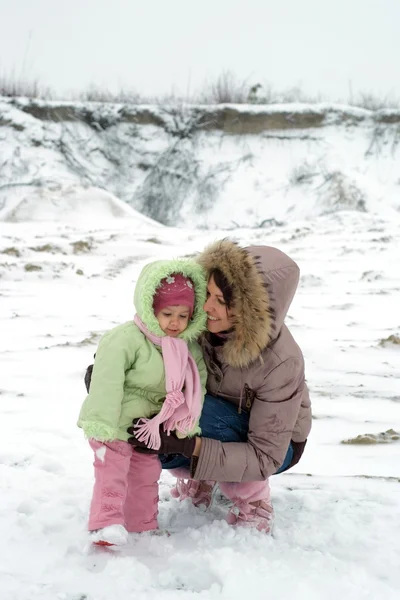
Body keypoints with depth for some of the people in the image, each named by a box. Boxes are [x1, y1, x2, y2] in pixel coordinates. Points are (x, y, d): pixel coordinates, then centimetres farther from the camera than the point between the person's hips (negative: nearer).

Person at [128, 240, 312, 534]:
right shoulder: (203, 324, -24)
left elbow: (265, 458, -32)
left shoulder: (280, 364, -35)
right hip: (218, 423, 4)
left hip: (274, 444, -4)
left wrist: (189, 446, -43)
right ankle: (199, 480, 10)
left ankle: (254, 504, -10)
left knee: (205, 412, -34)